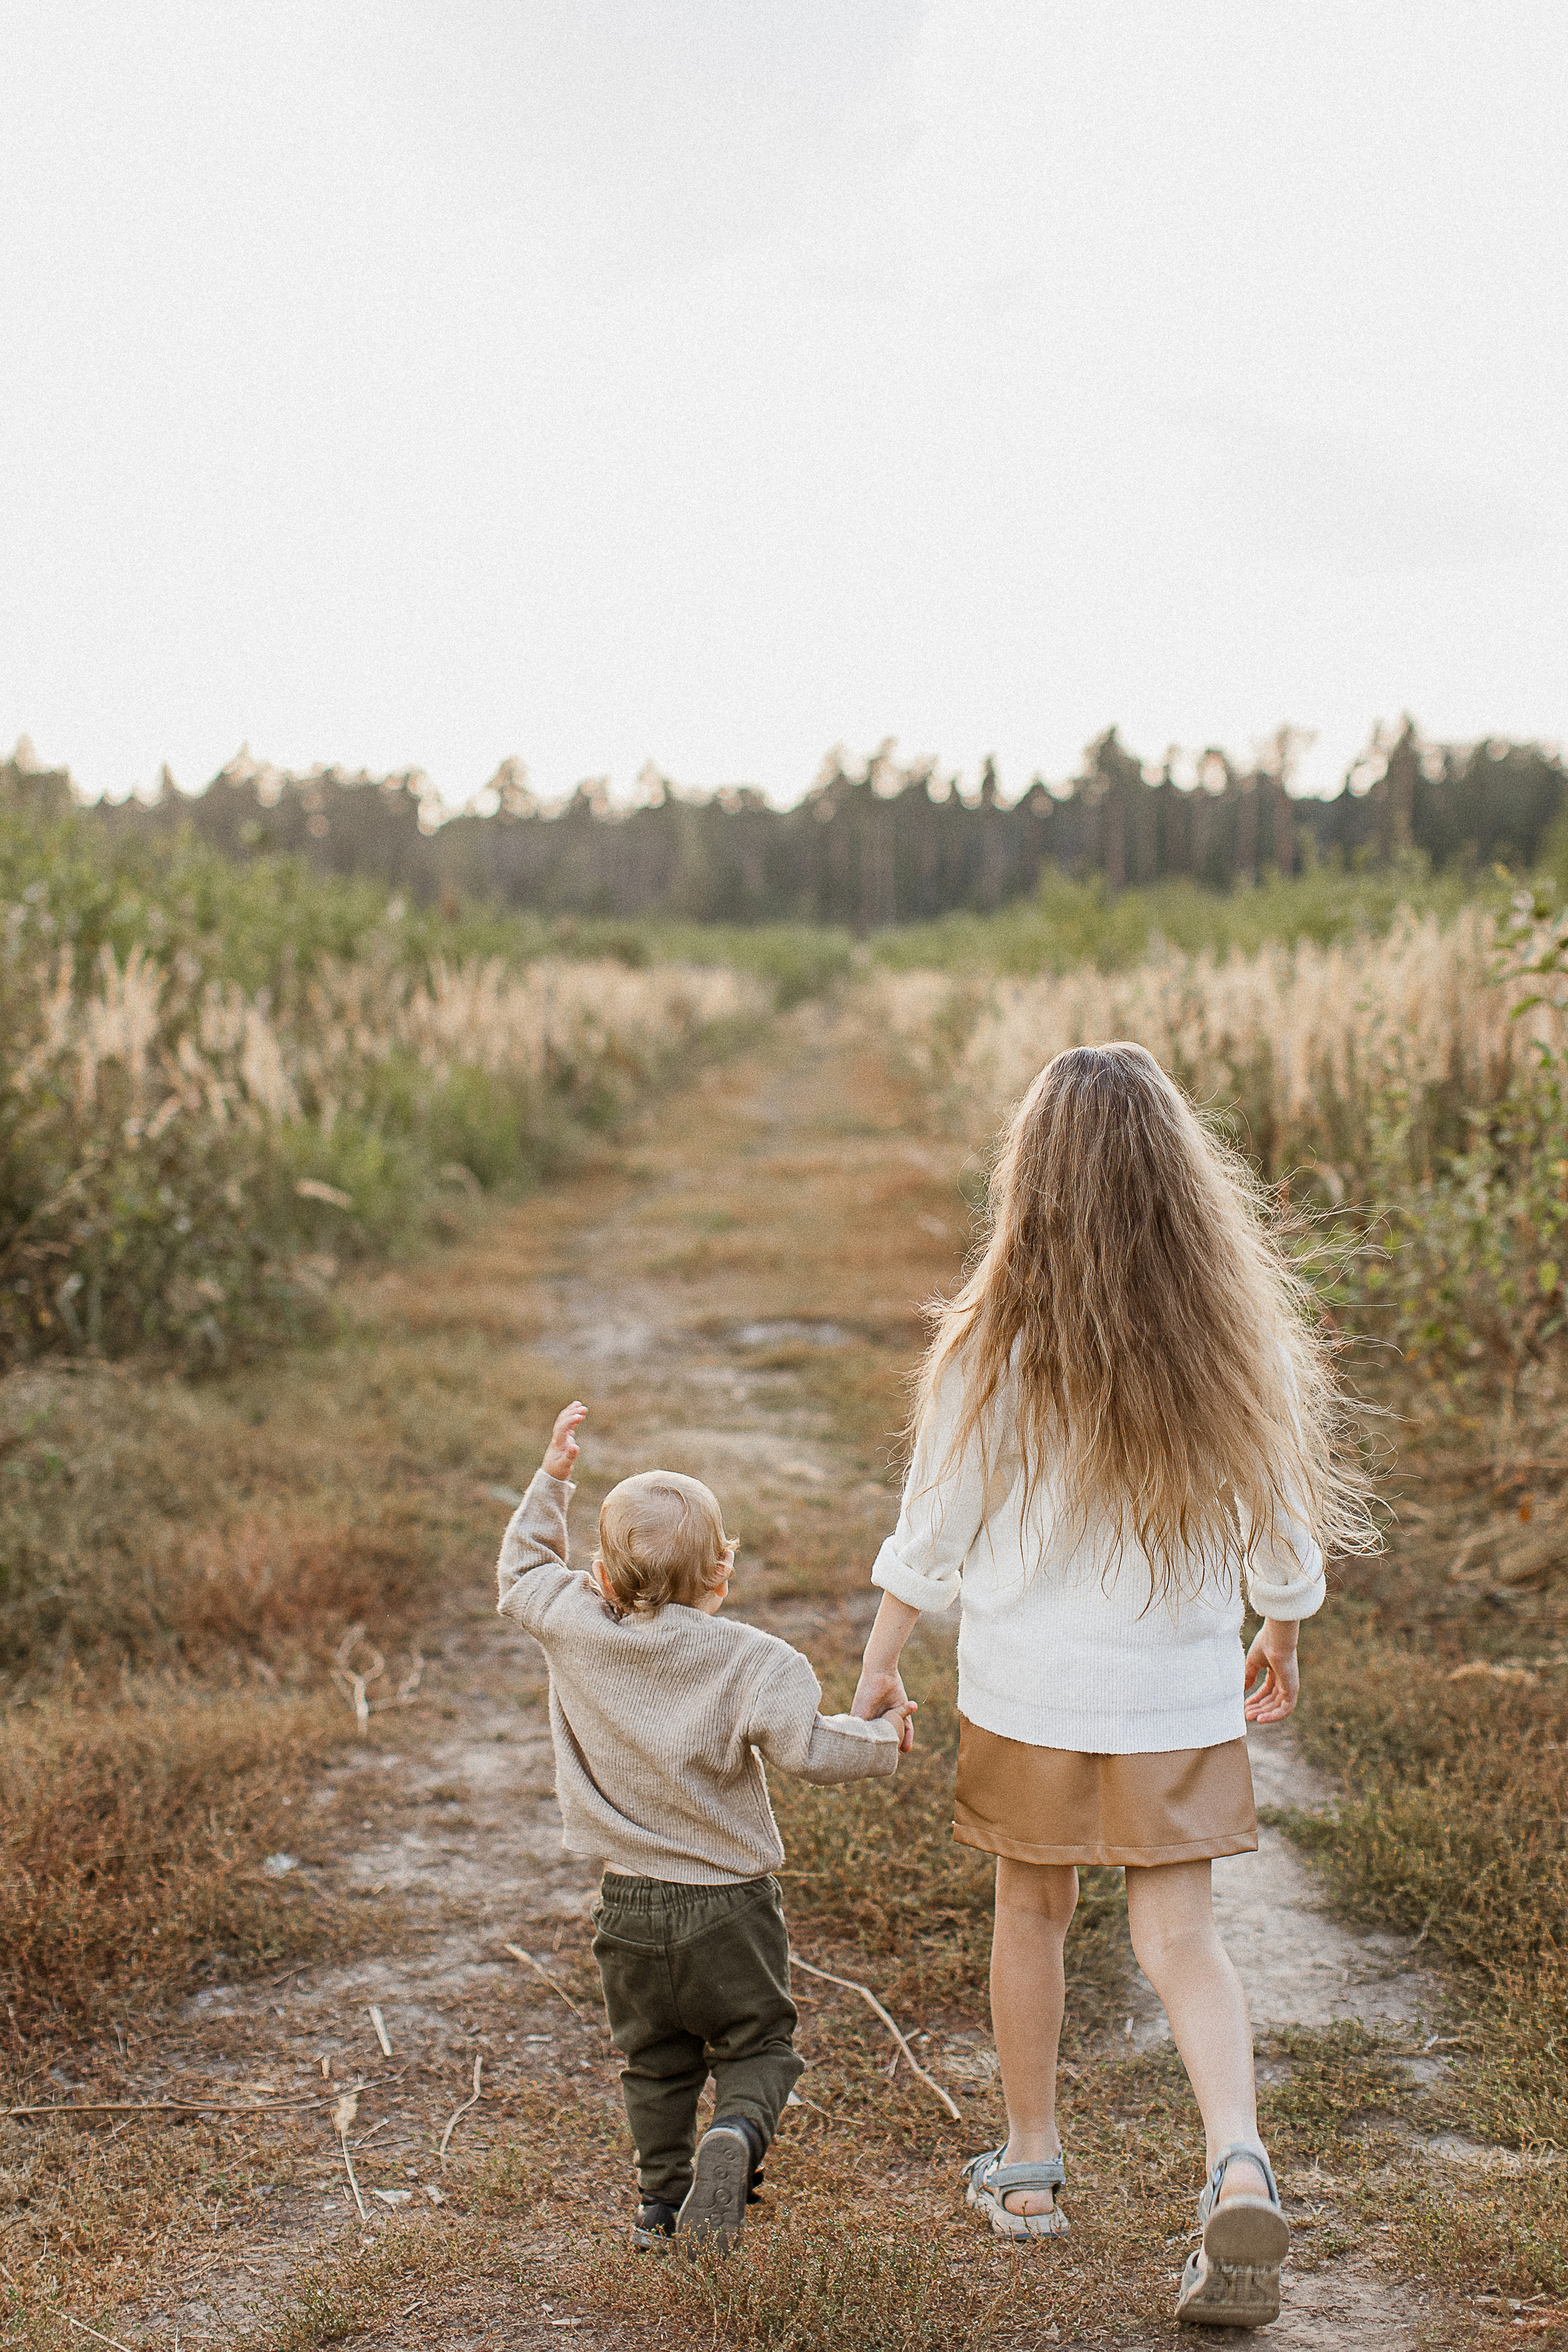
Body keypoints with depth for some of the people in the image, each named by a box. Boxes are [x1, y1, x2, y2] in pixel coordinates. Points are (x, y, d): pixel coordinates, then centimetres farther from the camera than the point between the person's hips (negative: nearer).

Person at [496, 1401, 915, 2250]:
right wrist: (882, 1737, -6)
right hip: (727, 1903, -3)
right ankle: (736, 2136, -17)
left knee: (654, 2059, 20)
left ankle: (662, 2197, 24)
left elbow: (522, 1571, 12)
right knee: (755, 2044, 10)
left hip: (629, 1905, 3)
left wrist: (551, 1477, 17)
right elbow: (804, 1745, -23)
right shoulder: (752, 1660, -16)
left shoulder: (576, 1630, -5)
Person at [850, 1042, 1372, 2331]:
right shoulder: (1234, 1335, -9)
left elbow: (933, 1531, -7)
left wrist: (880, 1658, 7)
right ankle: (1240, 2166, -11)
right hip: (1178, 1688, 1)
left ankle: (1031, 2168, 31)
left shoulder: (993, 1343, -14)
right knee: (1180, 1932, 9)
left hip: (1028, 1682, -1)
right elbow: (1277, 1516, 1)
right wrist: (1282, 1636, 18)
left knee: (1033, 1911, 17)